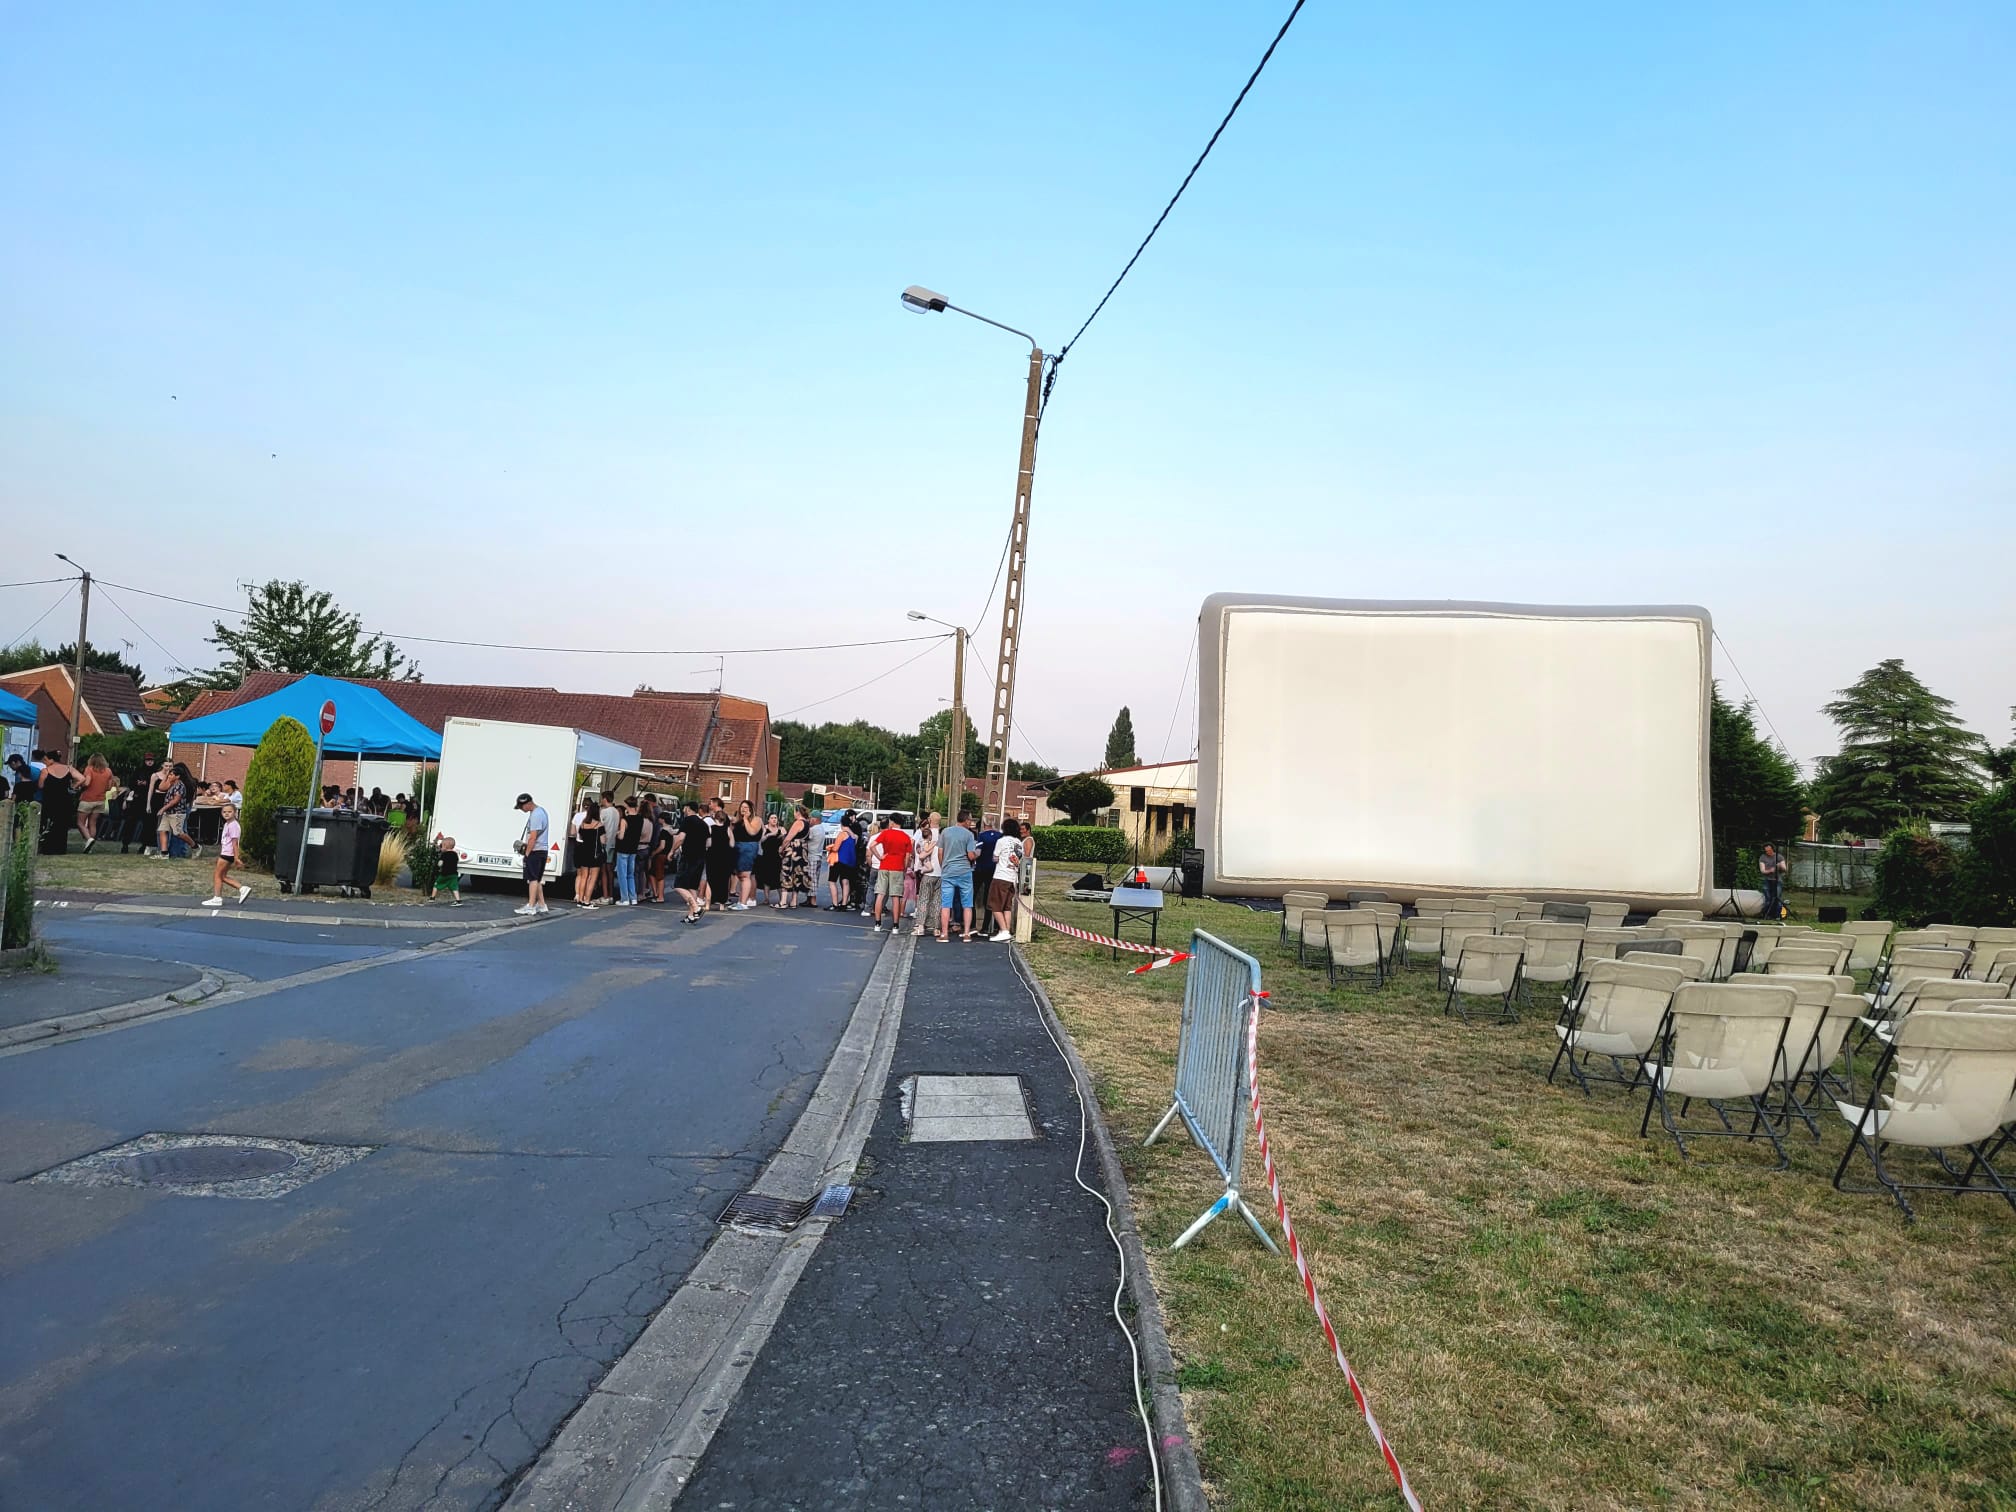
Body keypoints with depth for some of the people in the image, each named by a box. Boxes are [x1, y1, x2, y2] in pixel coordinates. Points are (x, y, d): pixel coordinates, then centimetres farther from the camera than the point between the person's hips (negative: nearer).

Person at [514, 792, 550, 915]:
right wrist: (526, 845, 17)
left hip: (535, 851, -10)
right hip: (542, 850, 10)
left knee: (532, 878, -8)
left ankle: (530, 906, -8)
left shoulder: (535, 815, -18)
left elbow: (533, 837, -20)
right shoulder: (541, 811, 15)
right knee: (537, 879, 14)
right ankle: (541, 904, 18)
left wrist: (527, 853, -15)